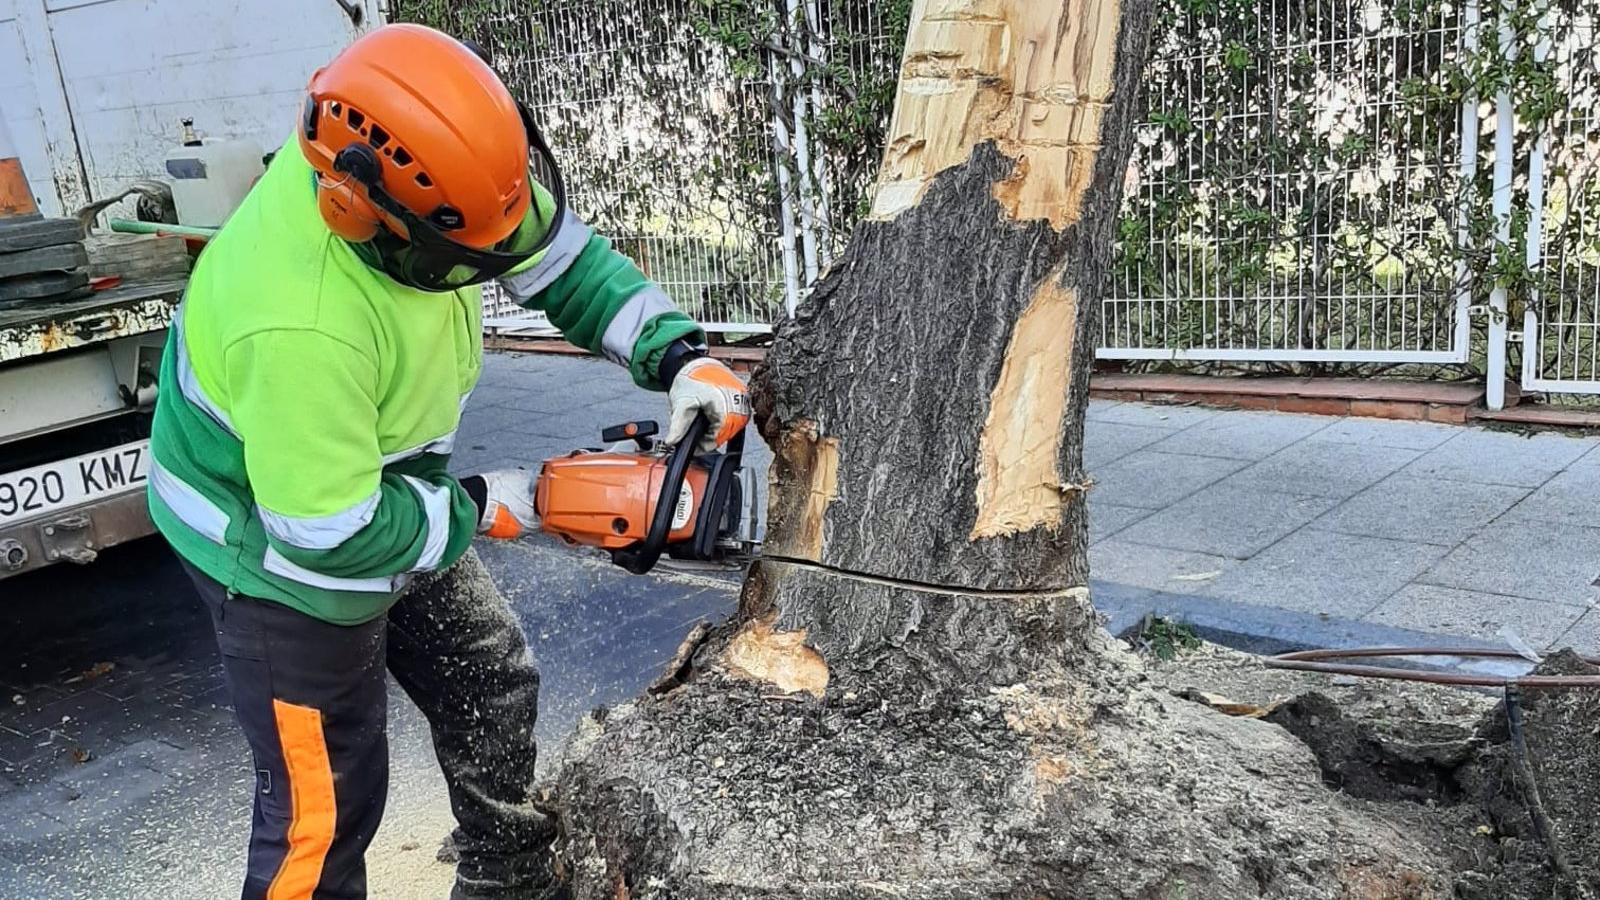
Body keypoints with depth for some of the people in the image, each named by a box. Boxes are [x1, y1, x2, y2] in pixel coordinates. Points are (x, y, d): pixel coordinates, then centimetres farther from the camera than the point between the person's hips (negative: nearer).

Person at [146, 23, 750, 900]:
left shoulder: (416, 165, -21)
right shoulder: (299, 326, -42)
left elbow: (558, 250, -7)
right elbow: (332, 535, -33)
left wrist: (678, 357, -17)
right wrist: (486, 507, -20)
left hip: (385, 497, 8)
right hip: (283, 551, -8)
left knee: (492, 685, 19)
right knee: (326, 803, 4)